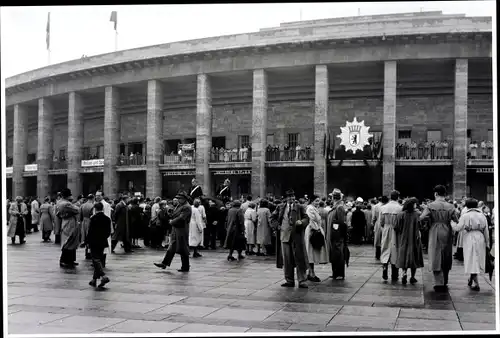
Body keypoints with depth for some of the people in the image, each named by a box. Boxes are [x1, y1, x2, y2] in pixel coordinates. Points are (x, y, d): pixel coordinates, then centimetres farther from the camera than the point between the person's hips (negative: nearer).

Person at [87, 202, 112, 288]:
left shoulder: (93, 219, -12)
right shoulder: (107, 219, 2)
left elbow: (90, 232, -11)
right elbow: (109, 232, 3)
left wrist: (88, 241, 0)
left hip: (94, 243, -5)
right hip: (103, 243, 5)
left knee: (96, 260, -4)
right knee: (98, 261, 13)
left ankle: (104, 276, -22)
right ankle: (94, 280, 18)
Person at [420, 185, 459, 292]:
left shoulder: (431, 206, -7)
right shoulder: (450, 206, -1)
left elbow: (421, 218, -17)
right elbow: (456, 221, -2)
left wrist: (430, 218, 2)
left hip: (435, 234, -3)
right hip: (447, 234, 3)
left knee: (436, 259, 3)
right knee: (446, 260, 15)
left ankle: (439, 283, -5)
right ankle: (444, 283, 25)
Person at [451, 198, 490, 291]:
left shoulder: (465, 216, -8)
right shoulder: (482, 215, 6)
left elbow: (458, 228, -12)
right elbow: (486, 231, 8)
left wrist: (451, 222, 5)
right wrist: (487, 244, 14)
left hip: (470, 238, -4)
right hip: (480, 238, 4)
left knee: (472, 260, 1)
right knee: (476, 261, 17)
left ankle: (476, 284, -2)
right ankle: (471, 280, 28)